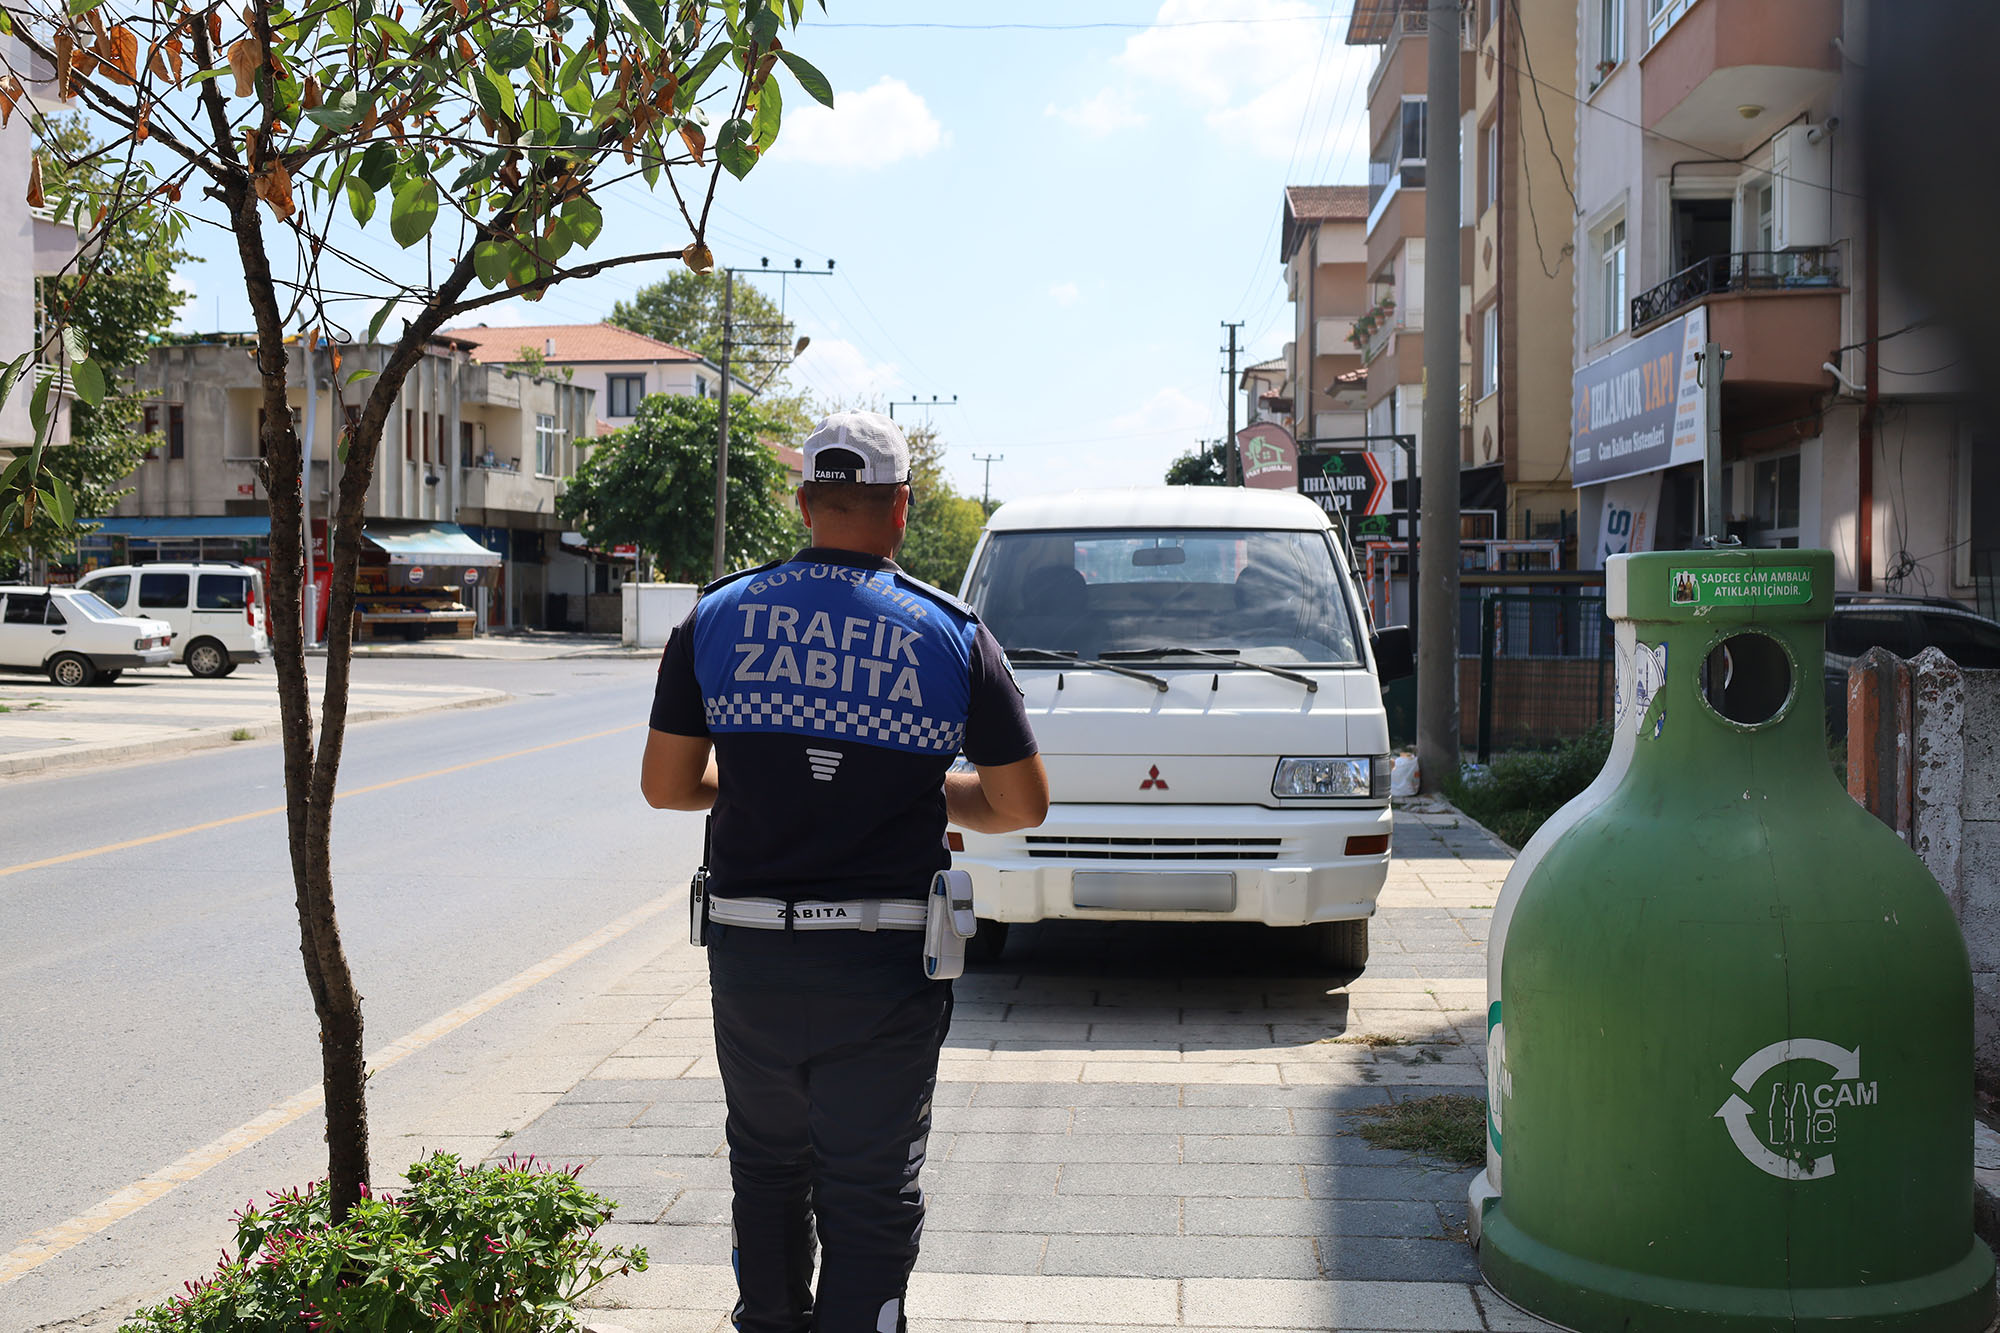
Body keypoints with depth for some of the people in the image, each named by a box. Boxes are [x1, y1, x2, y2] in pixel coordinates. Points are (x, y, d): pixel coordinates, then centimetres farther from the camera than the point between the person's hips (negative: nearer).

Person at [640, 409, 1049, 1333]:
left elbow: (665, 785, 3)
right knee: (870, 1195, 8)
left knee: (767, 1165, 24)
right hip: (885, 970, -2)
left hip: (748, 954, 3)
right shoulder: (952, 636, -5)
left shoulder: (717, 618, 0)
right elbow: (1023, 805, 0)